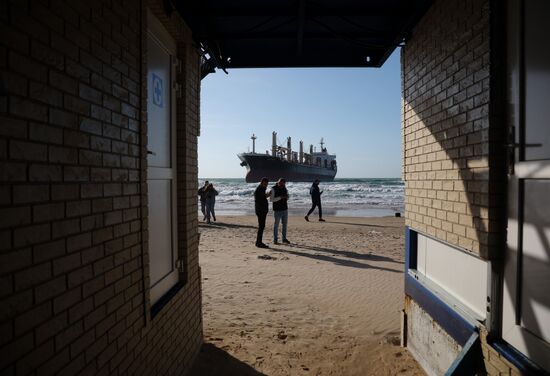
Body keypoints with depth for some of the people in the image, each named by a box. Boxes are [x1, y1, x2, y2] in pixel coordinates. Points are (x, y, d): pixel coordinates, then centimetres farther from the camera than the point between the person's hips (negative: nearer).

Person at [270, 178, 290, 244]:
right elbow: (272, 199, -15)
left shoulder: (284, 188, 8)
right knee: (276, 225, 0)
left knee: (285, 224, 9)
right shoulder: (273, 189, -9)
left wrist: (287, 197, -8)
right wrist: (280, 197, -25)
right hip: (277, 210, -5)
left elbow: (287, 198, 16)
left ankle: (284, 239, 19)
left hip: (285, 209, 6)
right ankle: (275, 240, 9)